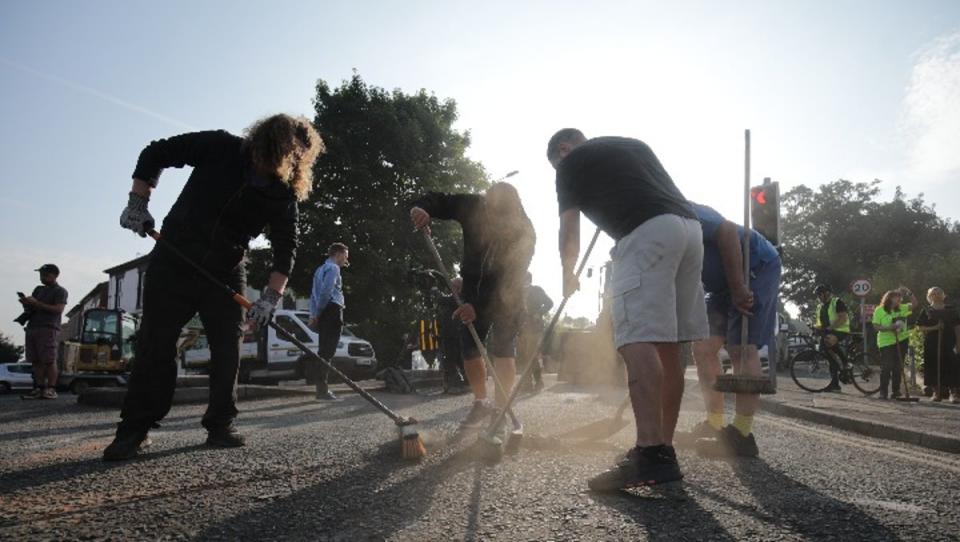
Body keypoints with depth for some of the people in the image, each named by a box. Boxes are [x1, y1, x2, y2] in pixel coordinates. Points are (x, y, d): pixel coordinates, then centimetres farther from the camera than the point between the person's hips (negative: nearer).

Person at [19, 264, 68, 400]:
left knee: (49, 361, -10)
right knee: (36, 361, 0)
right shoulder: (38, 289, 25)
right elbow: (31, 308, 28)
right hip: (32, 327, 7)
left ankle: (51, 390, -10)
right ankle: (39, 389, 0)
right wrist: (26, 303, 4)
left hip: (49, 329, -7)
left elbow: (58, 309, -10)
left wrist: (36, 303, -13)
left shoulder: (60, 291, 4)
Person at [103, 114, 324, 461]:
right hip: (174, 261, -2)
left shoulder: (284, 194, -7)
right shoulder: (221, 149, -14)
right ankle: (135, 429, 6)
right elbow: (156, 153, -4)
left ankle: (221, 425, 9)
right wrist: (138, 203, -9)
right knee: (156, 343, -2)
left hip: (226, 273, 3)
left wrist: (271, 296, -18)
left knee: (228, 348, -3)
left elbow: (286, 246, -7)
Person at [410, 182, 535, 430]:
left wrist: (478, 305, -40)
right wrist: (421, 208, -35)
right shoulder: (474, 207, -20)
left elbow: (509, 279, -32)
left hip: (506, 296, -3)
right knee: (468, 347, 1)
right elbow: (437, 200, -11)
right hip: (473, 289, 4)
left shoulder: (523, 232, -29)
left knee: (502, 348, -15)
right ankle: (481, 403, 15)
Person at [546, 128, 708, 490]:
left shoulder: (572, 162, 14)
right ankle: (664, 447, 12)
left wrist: (569, 275, 32)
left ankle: (651, 456, -25)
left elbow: (569, 234, 16)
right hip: (689, 227, 8)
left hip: (648, 232, -8)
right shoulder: (632, 145, 32)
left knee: (638, 340, -15)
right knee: (668, 345, 8)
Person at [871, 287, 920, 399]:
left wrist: (909, 293, -10)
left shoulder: (902, 308, 9)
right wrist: (889, 328, -23)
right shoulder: (879, 310, -4)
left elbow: (915, 305, -1)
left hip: (901, 341, 4)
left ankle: (896, 390, 16)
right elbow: (876, 326, -8)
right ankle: (883, 391, 0)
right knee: (886, 367, -8)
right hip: (886, 343, -4)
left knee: (898, 367, 7)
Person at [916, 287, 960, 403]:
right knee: (934, 368, 0)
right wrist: (934, 328, -14)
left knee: (951, 367, -8)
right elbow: (921, 327, 3)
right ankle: (937, 392, 10)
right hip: (932, 344, 0)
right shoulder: (926, 311, 8)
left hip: (948, 344, 0)